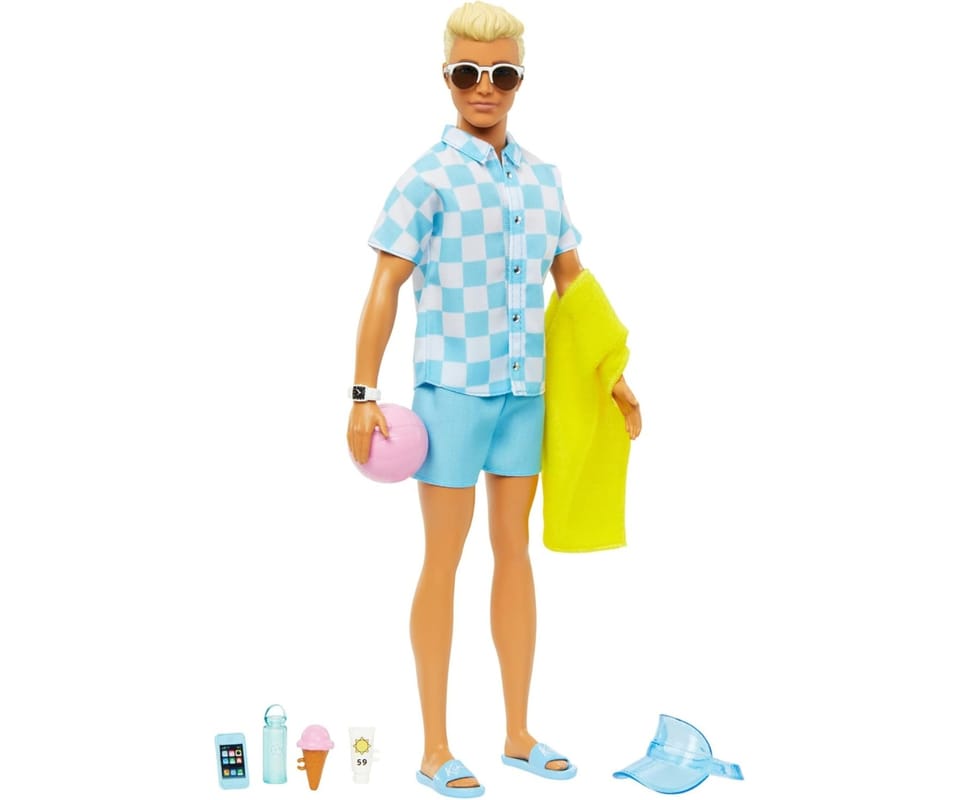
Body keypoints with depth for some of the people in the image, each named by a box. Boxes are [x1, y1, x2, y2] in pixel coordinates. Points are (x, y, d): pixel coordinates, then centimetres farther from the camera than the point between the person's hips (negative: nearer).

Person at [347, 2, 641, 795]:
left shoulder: (542, 177, 8)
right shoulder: (429, 177, -7)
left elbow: (573, 282, 15)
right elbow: (384, 287, -9)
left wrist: (613, 373, 13)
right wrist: (364, 393, -15)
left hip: (527, 390, 5)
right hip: (452, 387, -5)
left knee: (515, 553, 11)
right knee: (445, 560, 2)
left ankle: (519, 733, 24)